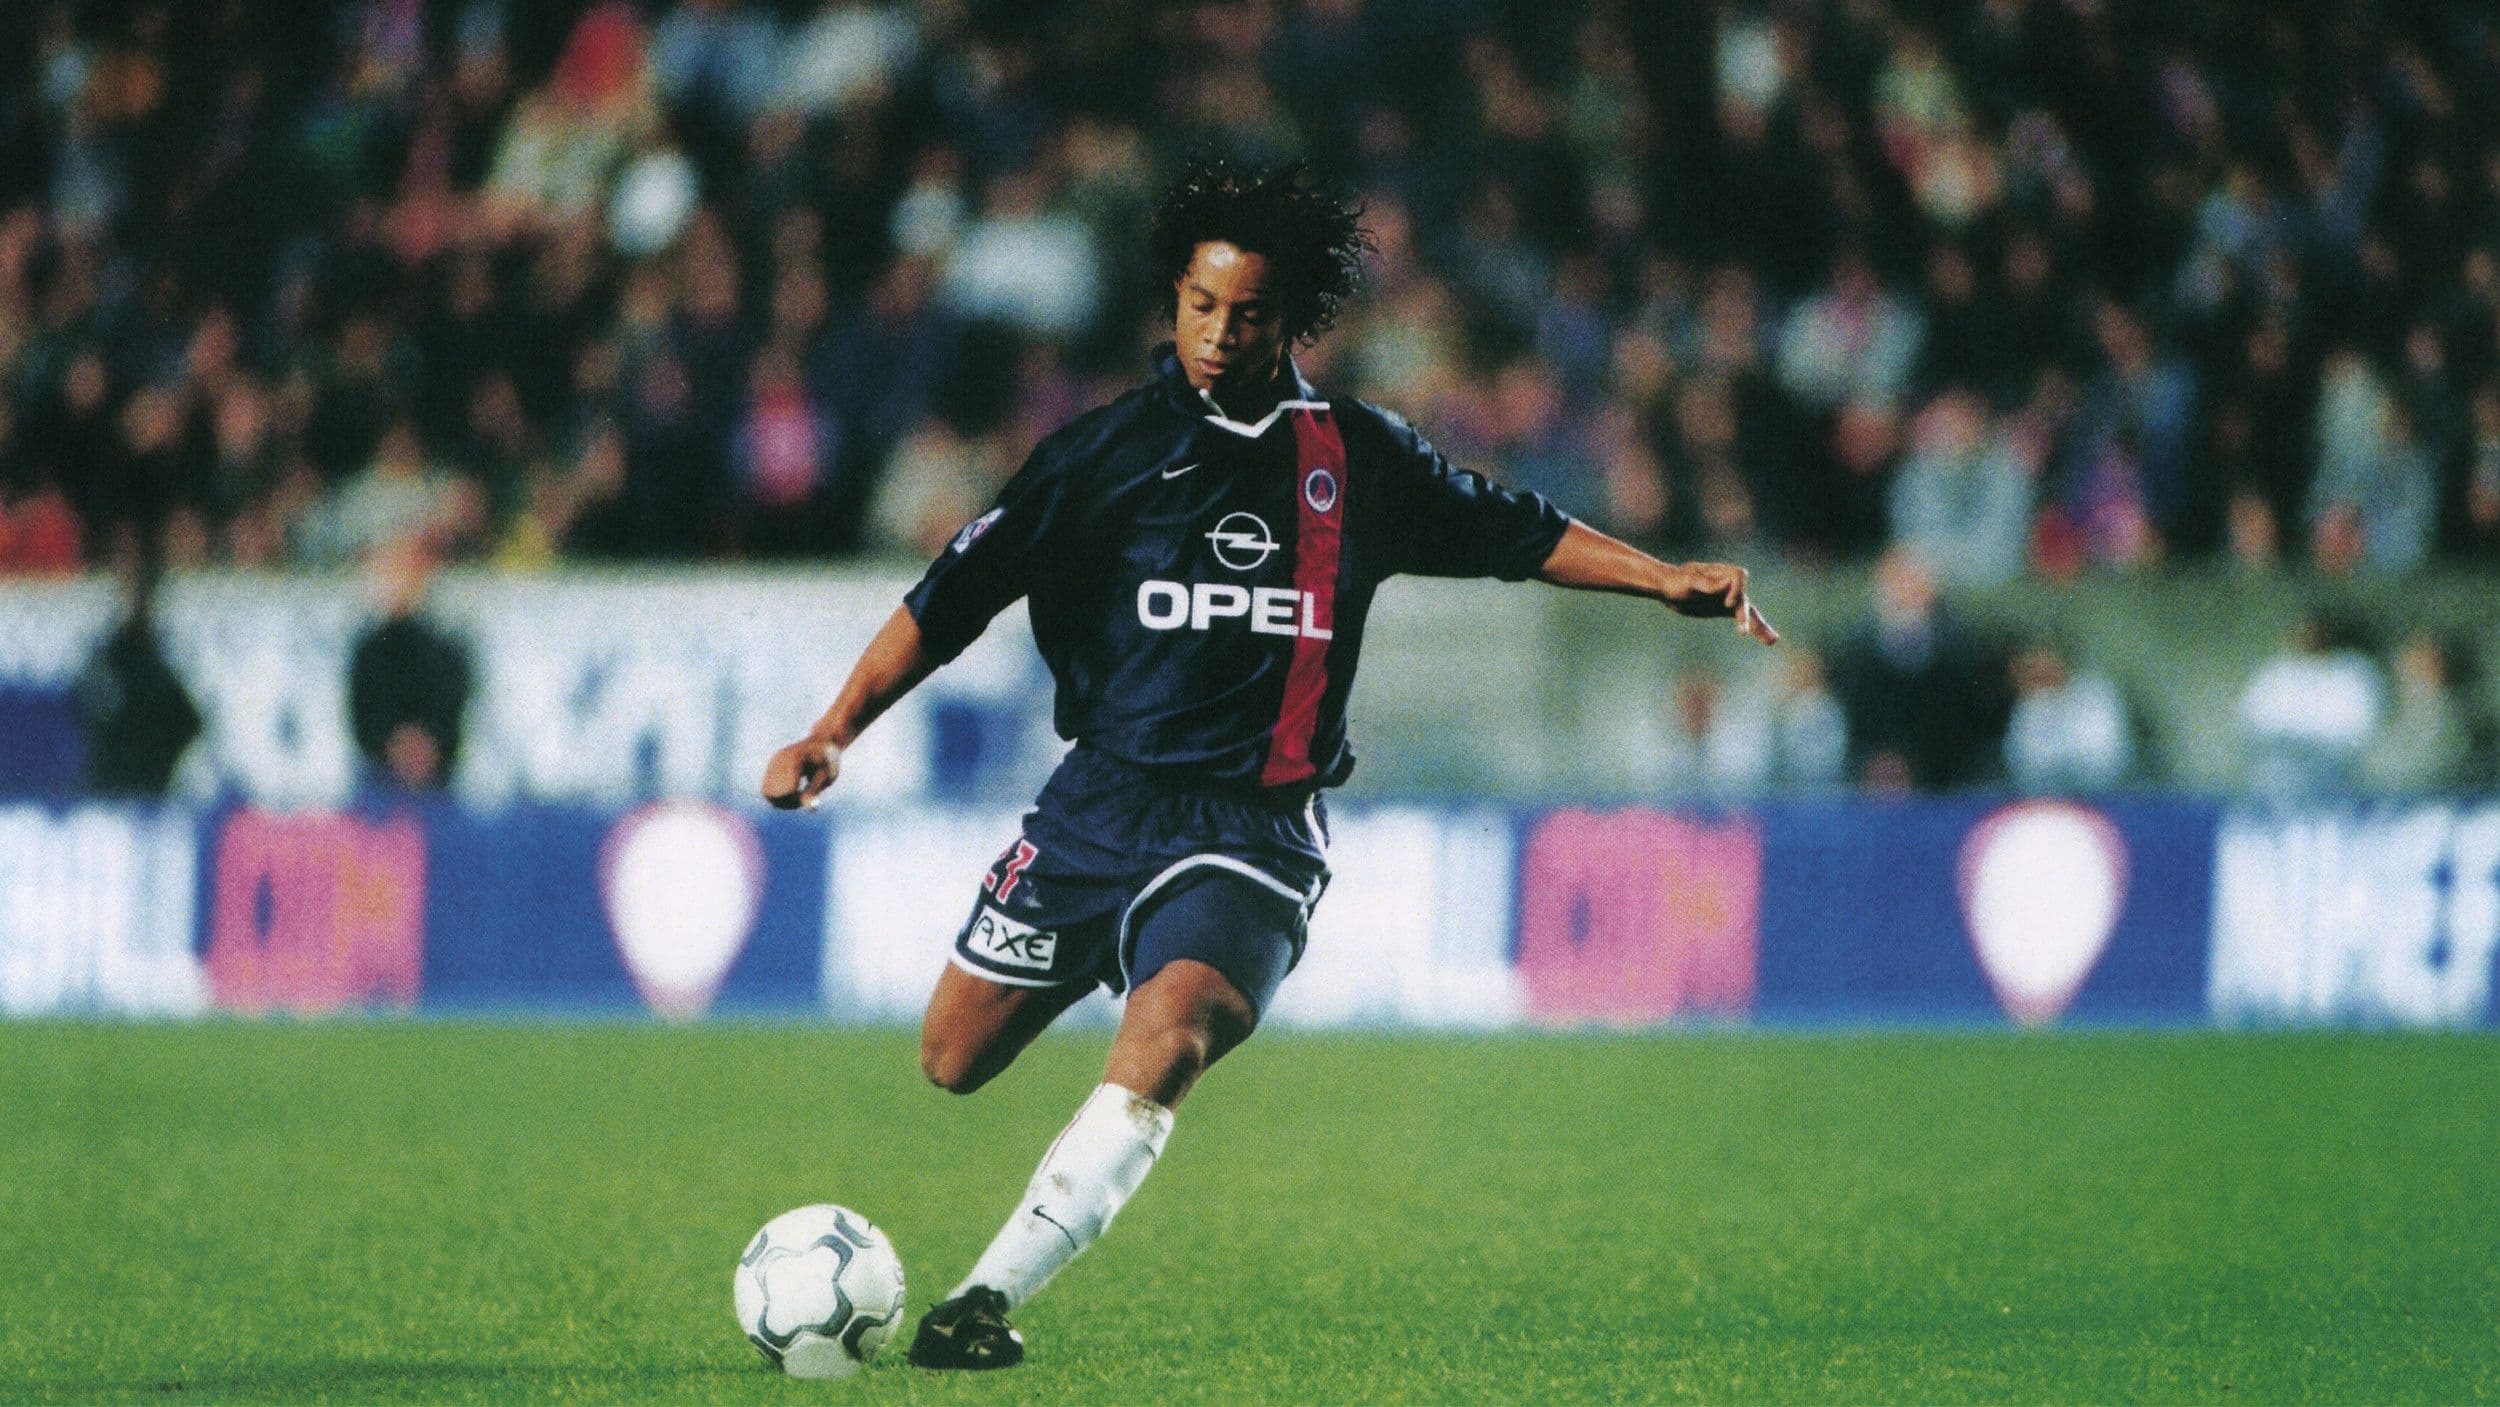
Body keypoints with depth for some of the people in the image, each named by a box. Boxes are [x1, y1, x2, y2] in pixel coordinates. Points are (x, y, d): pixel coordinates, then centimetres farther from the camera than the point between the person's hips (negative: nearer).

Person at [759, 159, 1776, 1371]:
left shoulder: (1356, 459, 6)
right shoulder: (1103, 452, 1)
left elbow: (1514, 534, 20)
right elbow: (948, 601, 3)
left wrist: (1664, 577, 8)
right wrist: (835, 732, -6)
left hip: (1252, 830, -2)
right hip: (1100, 803, 2)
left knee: (1163, 1043, -29)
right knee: (953, 1062, 7)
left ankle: (989, 1297, -32)